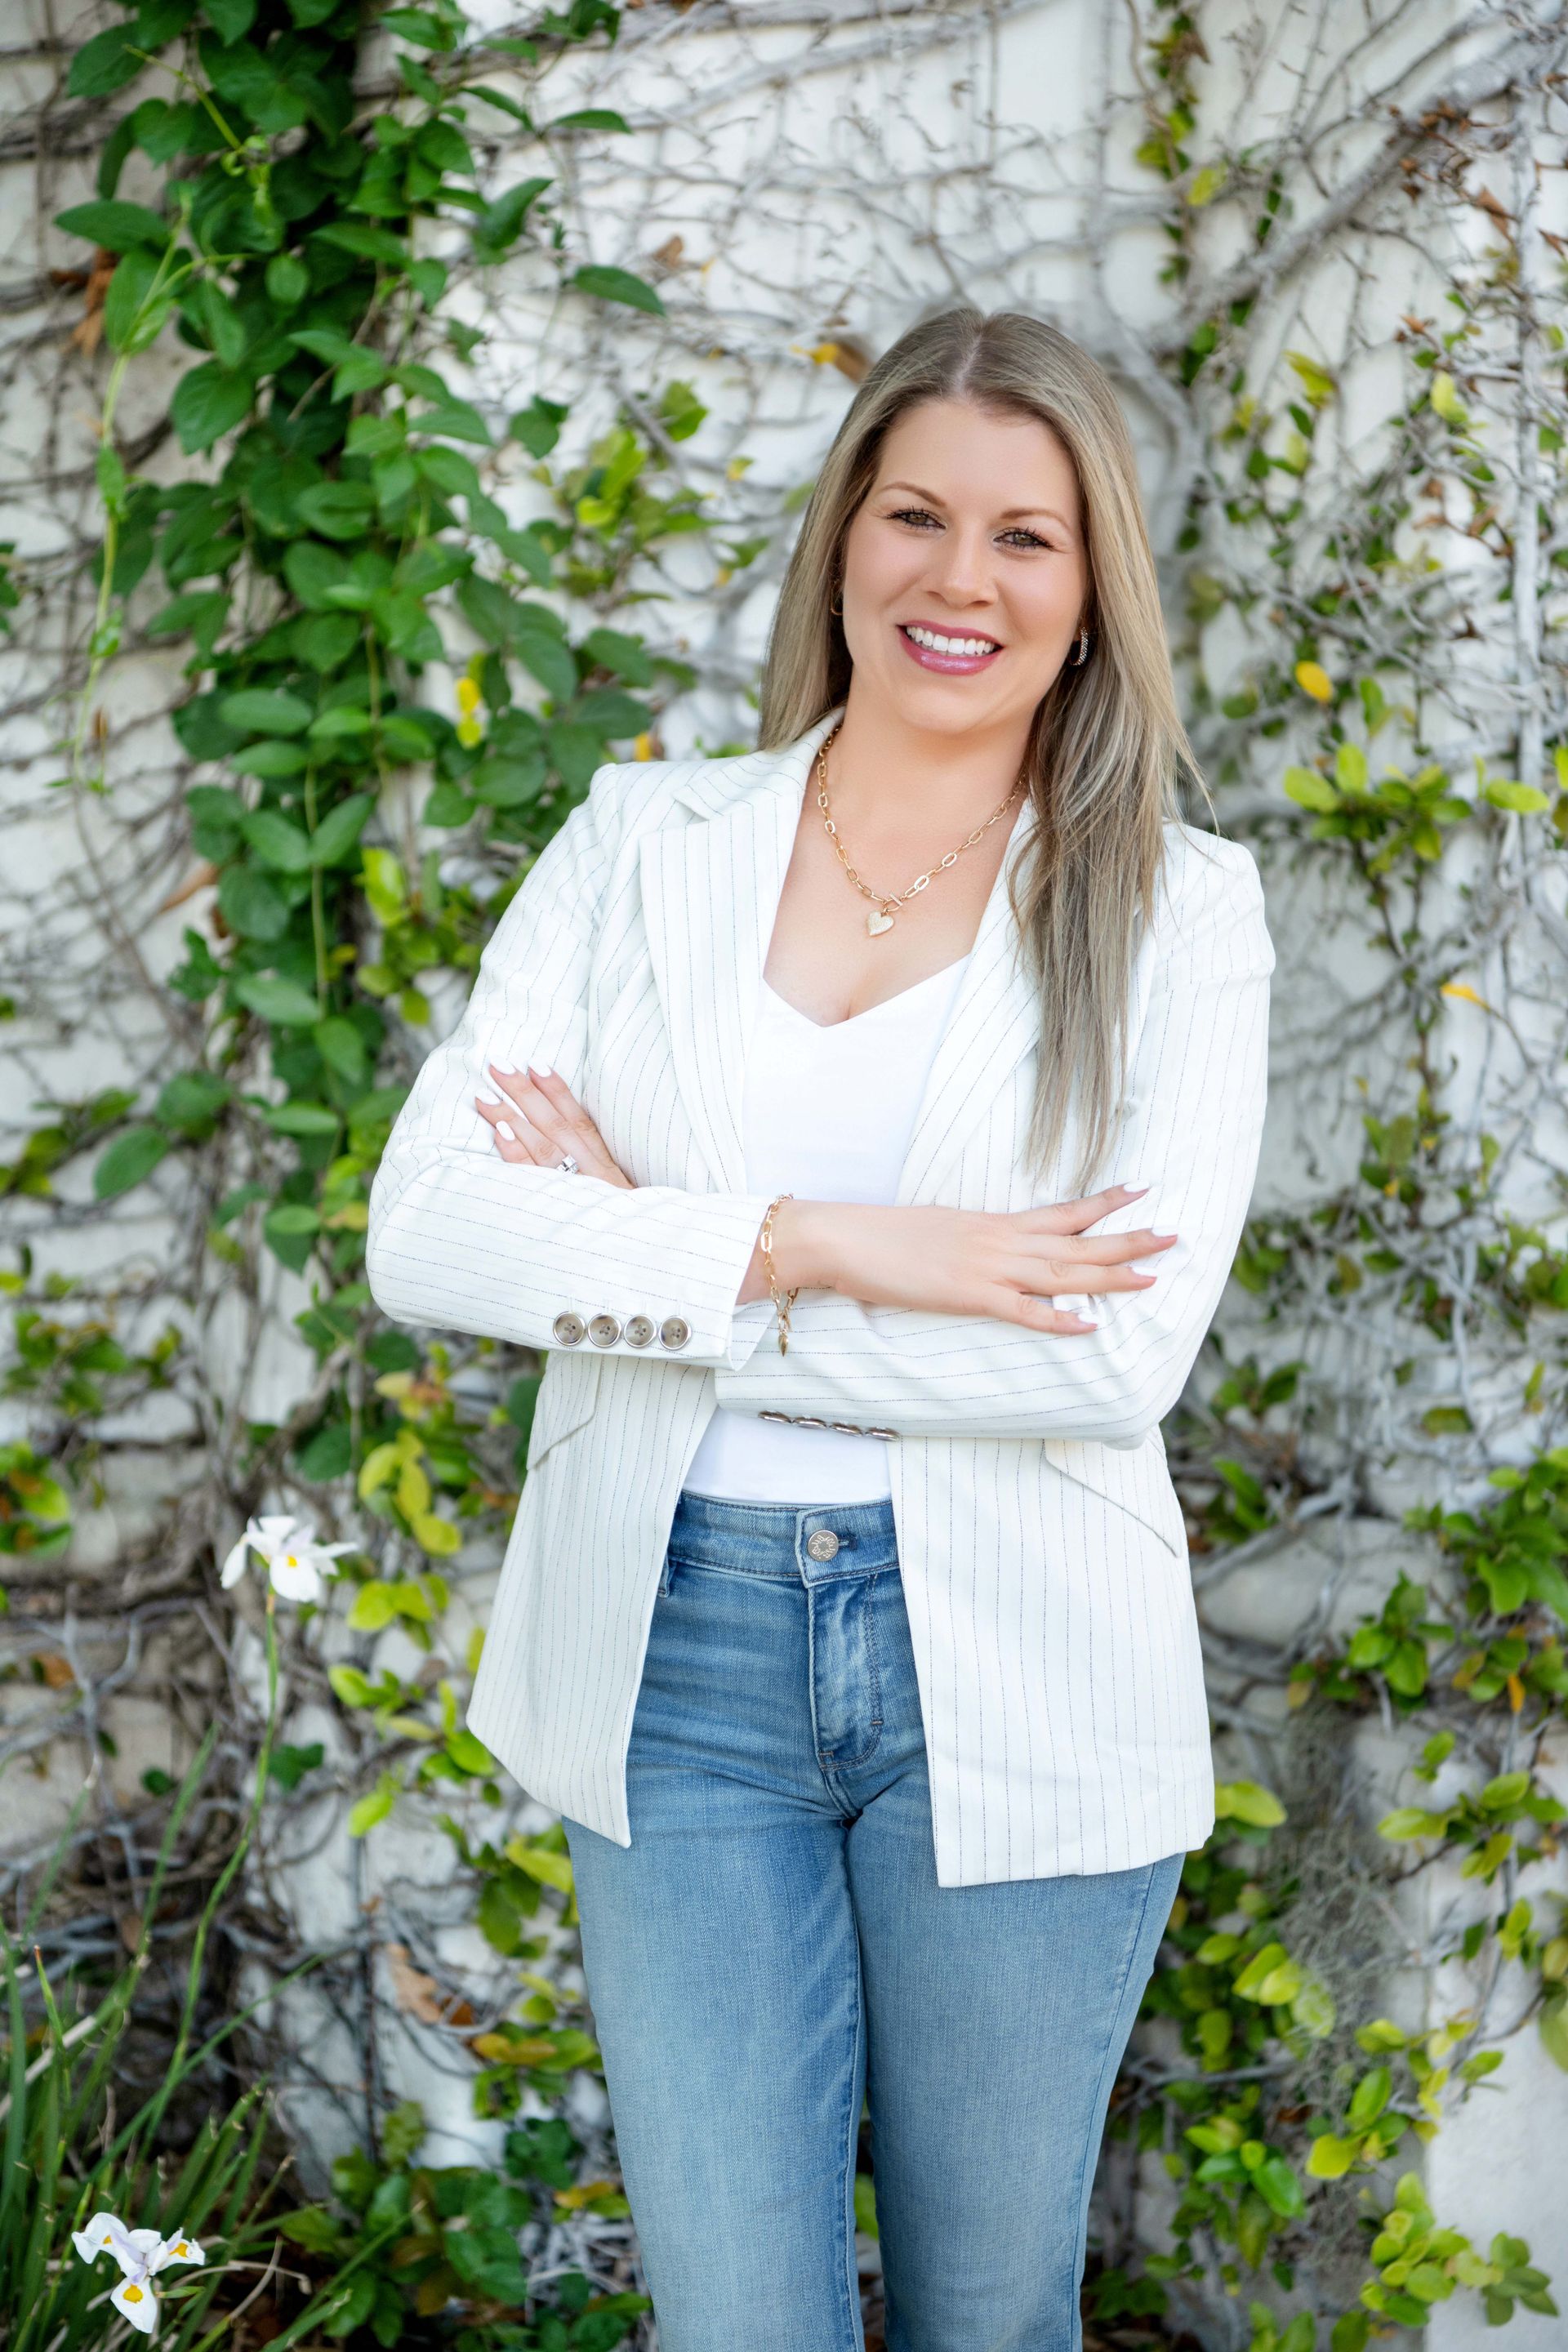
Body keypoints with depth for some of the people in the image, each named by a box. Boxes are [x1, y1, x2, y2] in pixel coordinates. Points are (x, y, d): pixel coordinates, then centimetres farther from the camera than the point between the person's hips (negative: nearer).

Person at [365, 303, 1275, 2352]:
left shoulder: (1178, 910, -1)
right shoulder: (642, 845, 4)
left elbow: (1118, 1353, -14)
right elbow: (423, 1228, -7)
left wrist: (651, 1250, -12)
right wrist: (813, 1242, -18)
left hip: (1018, 1682, -1)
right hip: (677, 1655, 1)